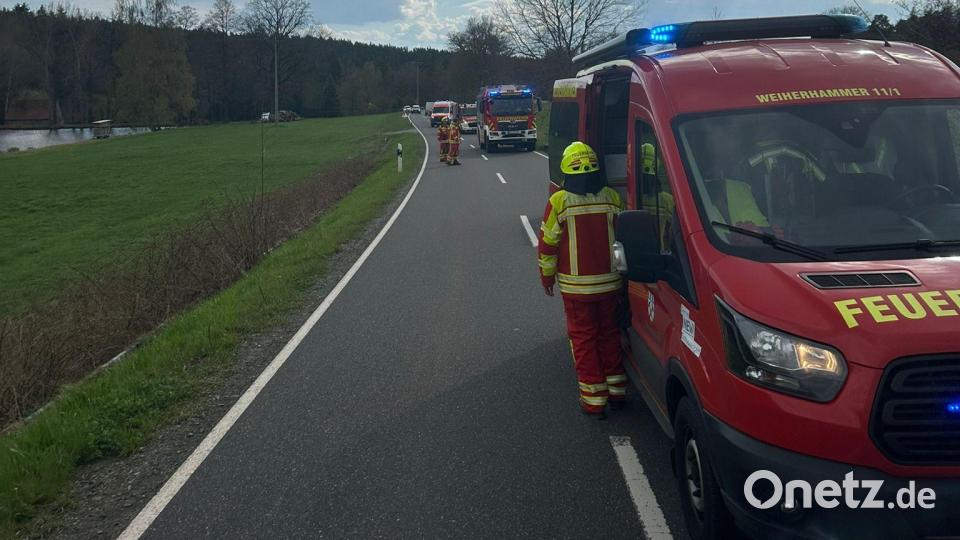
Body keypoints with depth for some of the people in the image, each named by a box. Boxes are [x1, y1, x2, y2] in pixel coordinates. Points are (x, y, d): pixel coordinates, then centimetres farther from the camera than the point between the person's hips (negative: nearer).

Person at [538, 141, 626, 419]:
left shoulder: (559, 202, -13)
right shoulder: (612, 197, -4)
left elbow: (548, 244, -7)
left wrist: (547, 276, 9)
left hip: (576, 286, -3)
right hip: (610, 282, 3)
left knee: (583, 338, 7)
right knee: (609, 334, 19)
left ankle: (593, 399, 8)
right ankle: (615, 390, 26)